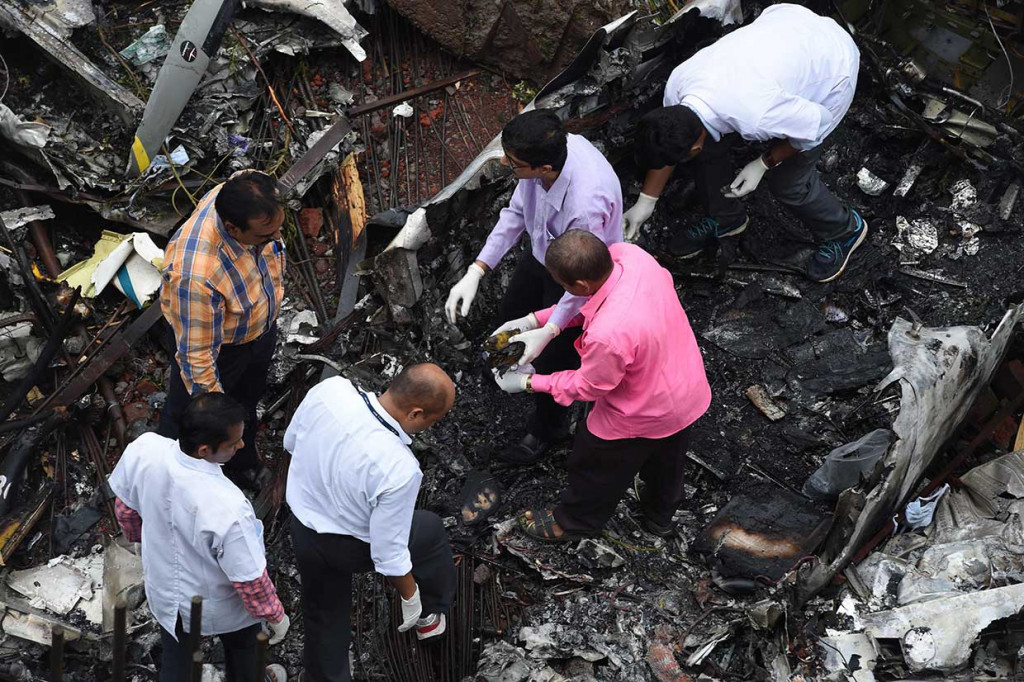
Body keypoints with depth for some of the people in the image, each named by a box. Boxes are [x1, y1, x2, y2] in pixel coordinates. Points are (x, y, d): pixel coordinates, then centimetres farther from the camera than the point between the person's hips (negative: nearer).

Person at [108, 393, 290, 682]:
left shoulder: (143, 449, -29)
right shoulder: (227, 509, -44)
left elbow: (125, 506, -7)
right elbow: (250, 579, -28)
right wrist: (275, 616, -8)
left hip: (163, 590, 4)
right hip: (218, 606, -3)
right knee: (242, 646, 32)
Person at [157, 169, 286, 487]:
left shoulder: (245, 200, -29)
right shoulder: (196, 274, -48)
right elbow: (197, 356, -35)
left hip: (260, 327, 6)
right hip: (218, 345, -6)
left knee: (247, 402, 33)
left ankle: (241, 467, 62)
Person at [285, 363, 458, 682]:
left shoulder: (329, 388, -24)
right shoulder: (399, 470, -38)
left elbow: (291, 442, -2)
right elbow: (387, 550, -26)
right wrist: (410, 595, -7)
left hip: (301, 526, 4)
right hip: (349, 548, -4)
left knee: (323, 615, 28)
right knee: (431, 531, 25)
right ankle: (430, 615, 48)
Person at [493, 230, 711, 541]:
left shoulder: (607, 335, -45)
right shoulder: (627, 253, -25)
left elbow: (588, 387, -22)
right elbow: (590, 300, -3)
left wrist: (529, 383, -11)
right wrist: (535, 320, -5)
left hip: (641, 417, -7)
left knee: (596, 467, 24)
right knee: (666, 461, 34)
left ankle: (572, 522, 52)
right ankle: (661, 515, 62)